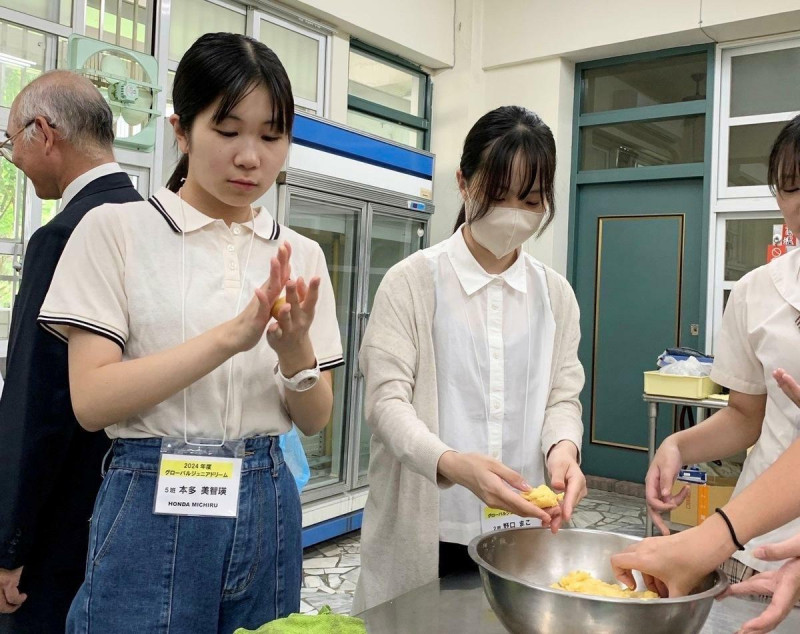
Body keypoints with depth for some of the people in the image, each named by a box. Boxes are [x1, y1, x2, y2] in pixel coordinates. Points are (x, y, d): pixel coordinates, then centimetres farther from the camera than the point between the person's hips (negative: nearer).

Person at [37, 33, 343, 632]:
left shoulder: (301, 256, 4)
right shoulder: (116, 230, -5)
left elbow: (315, 419, 4)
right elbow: (91, 399, -13)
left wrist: (295, 350, -17)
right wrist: (231, 335, -23)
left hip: (267, 508, 4)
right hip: (154, 507, -3)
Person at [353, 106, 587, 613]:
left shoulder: (555, 293, 7)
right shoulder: (414, 281, -7)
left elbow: (563, 395, 6)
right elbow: (387, 399, -12)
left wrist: (562, 447, -18)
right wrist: (453, 464, -30)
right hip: (428, 532, -3)